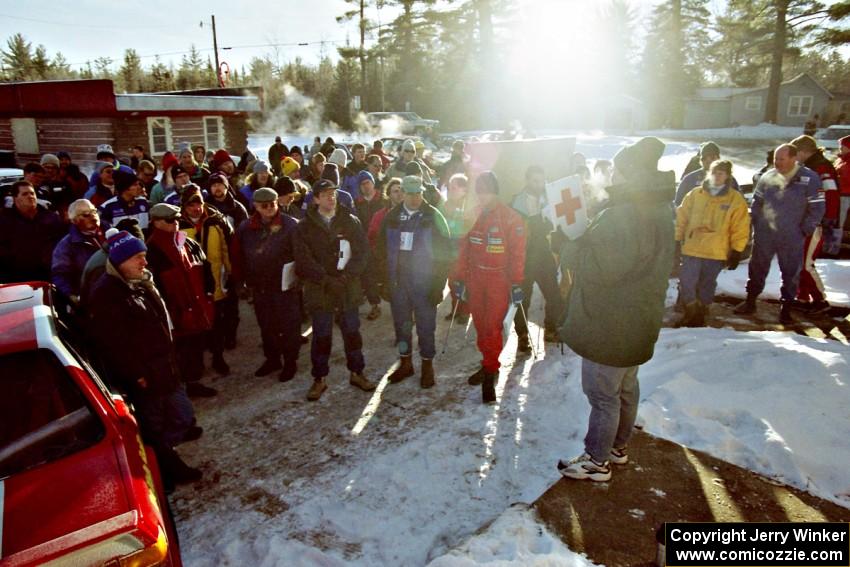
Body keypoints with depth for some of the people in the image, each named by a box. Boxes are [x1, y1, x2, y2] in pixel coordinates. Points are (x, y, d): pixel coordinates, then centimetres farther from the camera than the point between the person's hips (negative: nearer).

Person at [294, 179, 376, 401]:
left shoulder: (351, 221, 4)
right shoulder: (305, 226, 0)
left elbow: (362, 252, -1)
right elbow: (304, 259, -8)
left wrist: (347, 275, -15)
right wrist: (326, 280, -18)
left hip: (349, 288, 2)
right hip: (319, 289, -1)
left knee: (352, 332, 11)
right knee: (321, 336, 7)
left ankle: (357, 373, 27)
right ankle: (319, 379, 20)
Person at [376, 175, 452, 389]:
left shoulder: (433, 217, -5)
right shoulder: (392, 217, 4)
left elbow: (444, 253, -6)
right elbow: (382, 251, 8)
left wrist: (438, 285, -10)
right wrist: (385, 281, 3)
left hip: (424, 283, -3)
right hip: (398, 282, 3)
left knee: (426, 326, 7)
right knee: (401, 325, 13)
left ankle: (427, 365, 23)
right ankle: (405, 363, 30)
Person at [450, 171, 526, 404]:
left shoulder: (511, 218, -7)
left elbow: (517, 253, -7)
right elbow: (463, 249, 7)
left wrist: (516, 283, -10)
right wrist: (459, 278, 6)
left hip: (500, 280, -4)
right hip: (475, 278, 5)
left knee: (492, 326, -7)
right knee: (480, 324, 10)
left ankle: (490, 372, 4)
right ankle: (489, 365, 25)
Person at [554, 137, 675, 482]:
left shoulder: (624, 216, -27)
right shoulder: (658, 210, 7)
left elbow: (598, 267, -28)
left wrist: (565, 243, -12)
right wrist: (581, 238, 3)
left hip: (609, 326, -10)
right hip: (635, 323, 10)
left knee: (603, 395, 4)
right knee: (626, 387, 22)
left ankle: (597, 461, 19)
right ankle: (618, 447, 40)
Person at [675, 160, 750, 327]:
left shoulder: (736, 199, -2)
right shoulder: (695, 194, 2)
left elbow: (740, 229, -1)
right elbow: (681, 218, 7)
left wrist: (736, 252, -4)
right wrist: (677, 241, 4)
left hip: (716, 253, -1)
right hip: (691, 249, 1)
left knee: (707, 286, 11)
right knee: (686, 283, -3)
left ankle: (700, 315, 27)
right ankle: (691, 313, 15)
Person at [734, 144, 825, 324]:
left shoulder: (809, 178, -8)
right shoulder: (768, 177, 0)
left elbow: (817, 207, -4)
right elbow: (756, 202, 11)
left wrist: (805, 230, -6)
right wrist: (756, 225, 6)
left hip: (792, 239, -2)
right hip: (764, 235, 2)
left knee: (791, 273, 7)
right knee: (757, 268, 11)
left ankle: (786, 309, 19)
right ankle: (750, 302, 24)